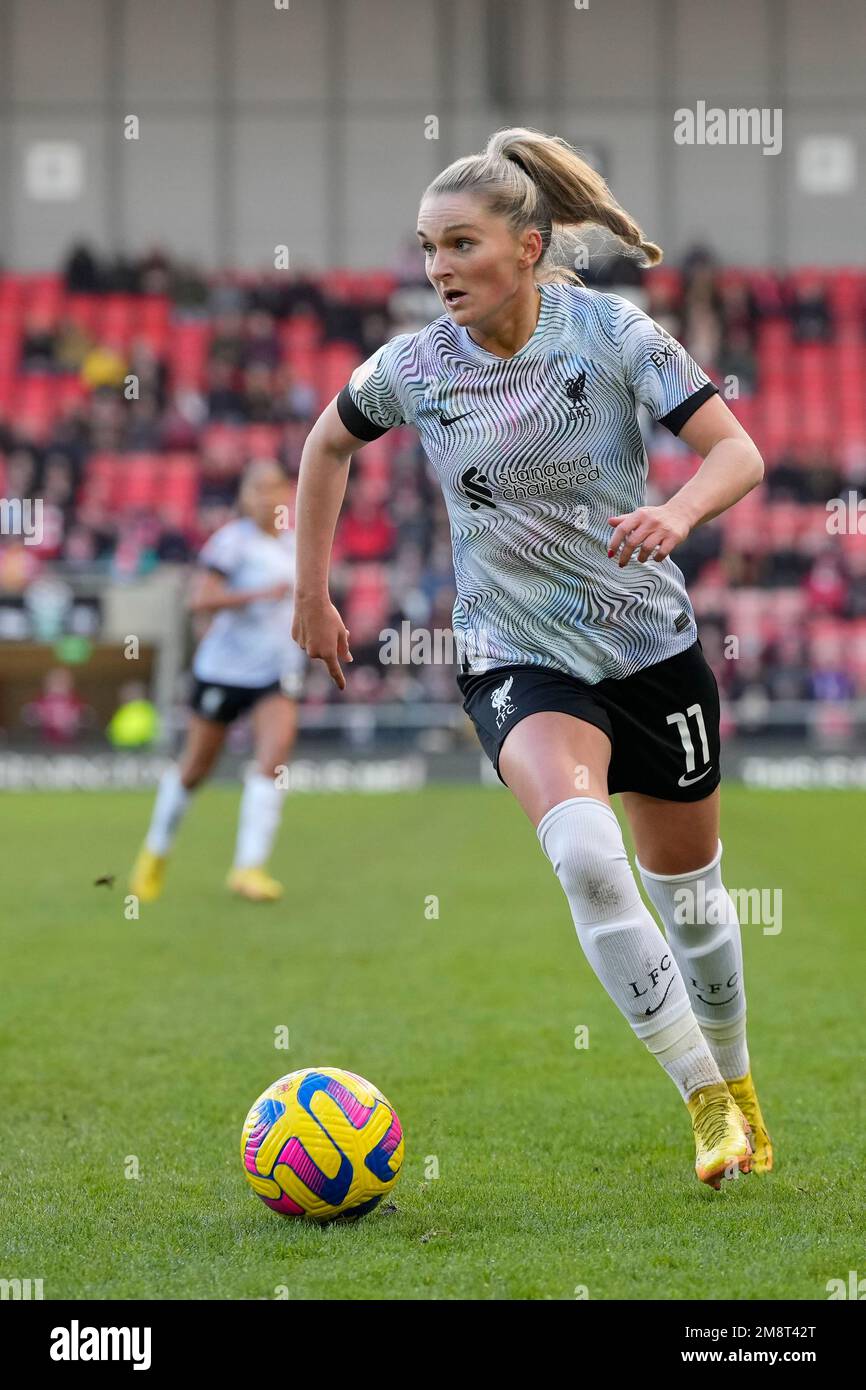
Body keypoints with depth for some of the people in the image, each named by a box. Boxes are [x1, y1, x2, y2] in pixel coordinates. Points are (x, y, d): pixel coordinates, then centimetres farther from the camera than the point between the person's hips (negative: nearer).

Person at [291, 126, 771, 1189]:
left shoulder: (609, 329, -12)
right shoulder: (414, 366, -7)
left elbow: (738, 451, -15)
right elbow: (328, 443, 14)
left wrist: (678, 512, -36)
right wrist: (311, 593, 14)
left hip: (651, 642, 1)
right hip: (517, 657, 0)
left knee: (688, 884, 14)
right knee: (584, 853, -28)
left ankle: (734, 1082, 41)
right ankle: (706, 1104, -18)